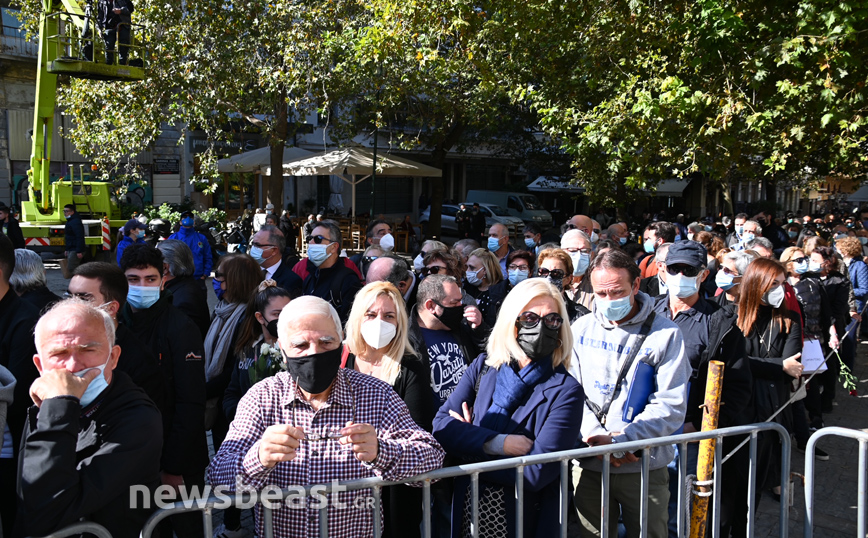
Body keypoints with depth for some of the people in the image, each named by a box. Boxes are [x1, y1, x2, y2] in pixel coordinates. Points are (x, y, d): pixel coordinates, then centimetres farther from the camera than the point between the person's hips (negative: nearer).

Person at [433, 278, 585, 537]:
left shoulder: (566, 391, -13)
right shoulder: (484, 366, 0)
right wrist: (498, 443, -21)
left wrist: (469, 441, -13)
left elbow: (537, 473, -20)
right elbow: (441, 426, -8)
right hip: (468, 509, 4)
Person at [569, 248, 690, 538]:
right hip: (588, 465, 3)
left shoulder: (665, 334, -5)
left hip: (643, 467, -2)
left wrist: (618, 440, -18)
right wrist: (596, 438, -13)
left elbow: (671, 407, -10)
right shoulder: (581, 329, 5)